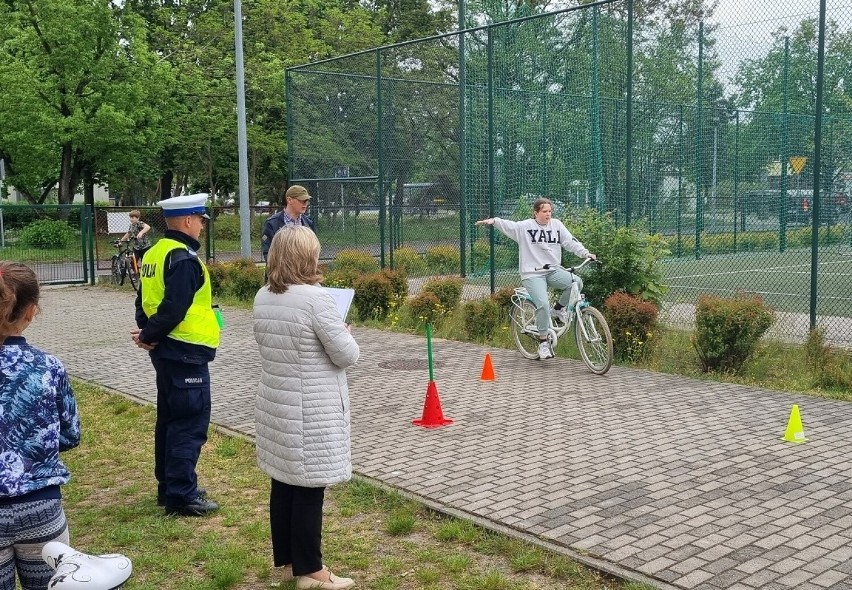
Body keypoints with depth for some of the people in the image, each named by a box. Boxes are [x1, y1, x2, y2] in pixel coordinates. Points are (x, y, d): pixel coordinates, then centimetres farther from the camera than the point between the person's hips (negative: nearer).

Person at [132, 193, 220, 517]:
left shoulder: (155, 253, 11)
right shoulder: (184, 258, -18)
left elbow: (145, 298, 14)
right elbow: (174, 308, -23)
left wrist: (146, 330, 2)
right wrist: (149, 336, -11)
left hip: (166, 350, 10)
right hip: (186, 352, -10)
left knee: (170, 419, 17)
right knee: (190, 424, -4)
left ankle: (169, 486, 27)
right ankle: (181, 495, 1)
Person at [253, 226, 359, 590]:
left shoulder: (262, 297, 4)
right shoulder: (315, 298, -19)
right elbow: (347, 356, -14)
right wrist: (343, 333, 4)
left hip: (274, 404, 8)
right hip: (311, 411, -7)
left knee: (283, 484, 15)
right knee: (308, 489, 2)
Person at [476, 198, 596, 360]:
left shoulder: (557, 225, 9)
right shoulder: (525, 226, -1)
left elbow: (571, 242, 5)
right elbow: (508, 225, -12)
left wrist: (586, 253, -7)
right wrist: (494, 221, -31)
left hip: (553, 271, 4)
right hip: (532, 274, -4)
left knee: (576, 282, -22)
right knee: (543, 304, -22)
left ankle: (559, 309, 4)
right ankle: (543, 342, -5)